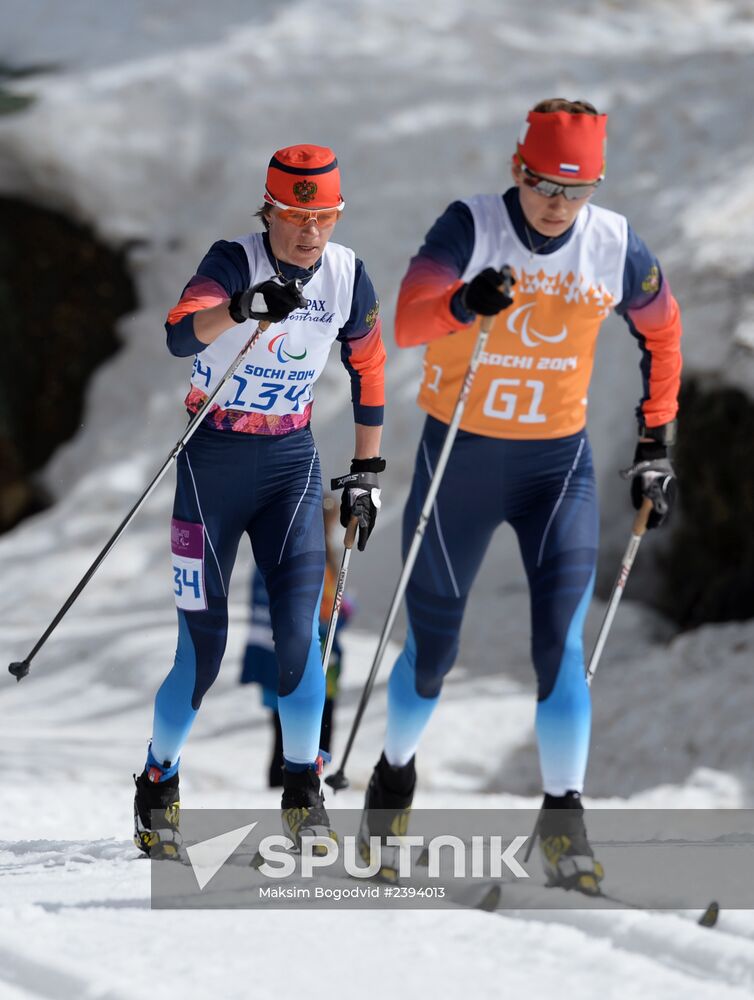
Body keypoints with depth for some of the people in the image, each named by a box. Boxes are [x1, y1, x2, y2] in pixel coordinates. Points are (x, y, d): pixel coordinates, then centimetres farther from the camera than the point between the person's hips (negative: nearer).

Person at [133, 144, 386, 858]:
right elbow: (180, 334, -36)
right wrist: (246, 306, -55)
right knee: (203, 642, -2)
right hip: (213, 459, -3)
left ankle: (303, 790, 3)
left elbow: (367, 370, 13)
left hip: (292, 462, 3)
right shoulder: (235, 261, -17)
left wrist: (367, 471, 13)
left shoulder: (346, 273, -2)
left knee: (298, 623, -11)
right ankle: (157, 786, 19)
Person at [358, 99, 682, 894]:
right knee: (432, 644, 10)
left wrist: (655, 441, 11)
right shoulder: (471, 227, -16)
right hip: (458, 456, -1)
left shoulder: (614, 246, -7)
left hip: (557, 463, 1)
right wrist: (464, 303, -52)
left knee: (560, 642, -14)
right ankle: (394, 777, 36)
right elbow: (407, 320, -30)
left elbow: (661, 328, 13)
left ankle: (563, 819, -9)